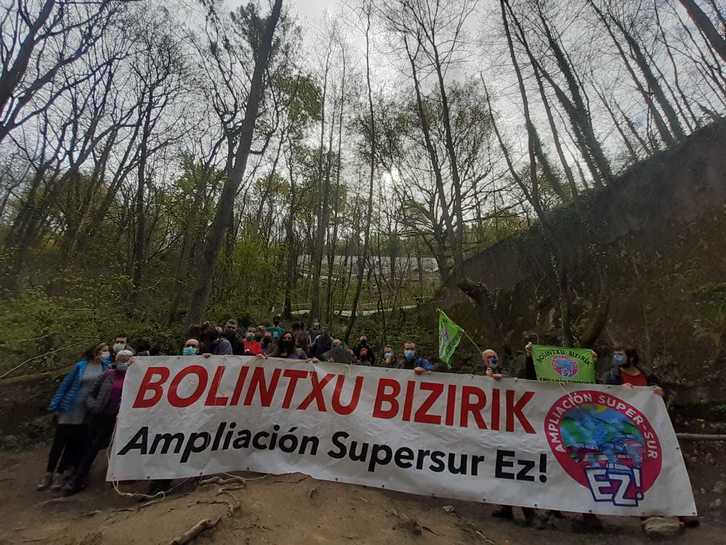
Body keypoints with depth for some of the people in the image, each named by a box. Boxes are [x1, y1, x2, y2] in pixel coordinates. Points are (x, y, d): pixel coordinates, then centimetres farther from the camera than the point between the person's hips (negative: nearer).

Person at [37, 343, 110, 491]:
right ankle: (48, 474, 23)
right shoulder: (81, 366, -2)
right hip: (69, 410, -1)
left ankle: (60, 474, 22)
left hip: (87, 414, 1)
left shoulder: (106, 367, 1)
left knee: (74, 444, 7)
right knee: (59, 442, 7)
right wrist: (56, 405, 0)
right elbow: (65, 384, 2)